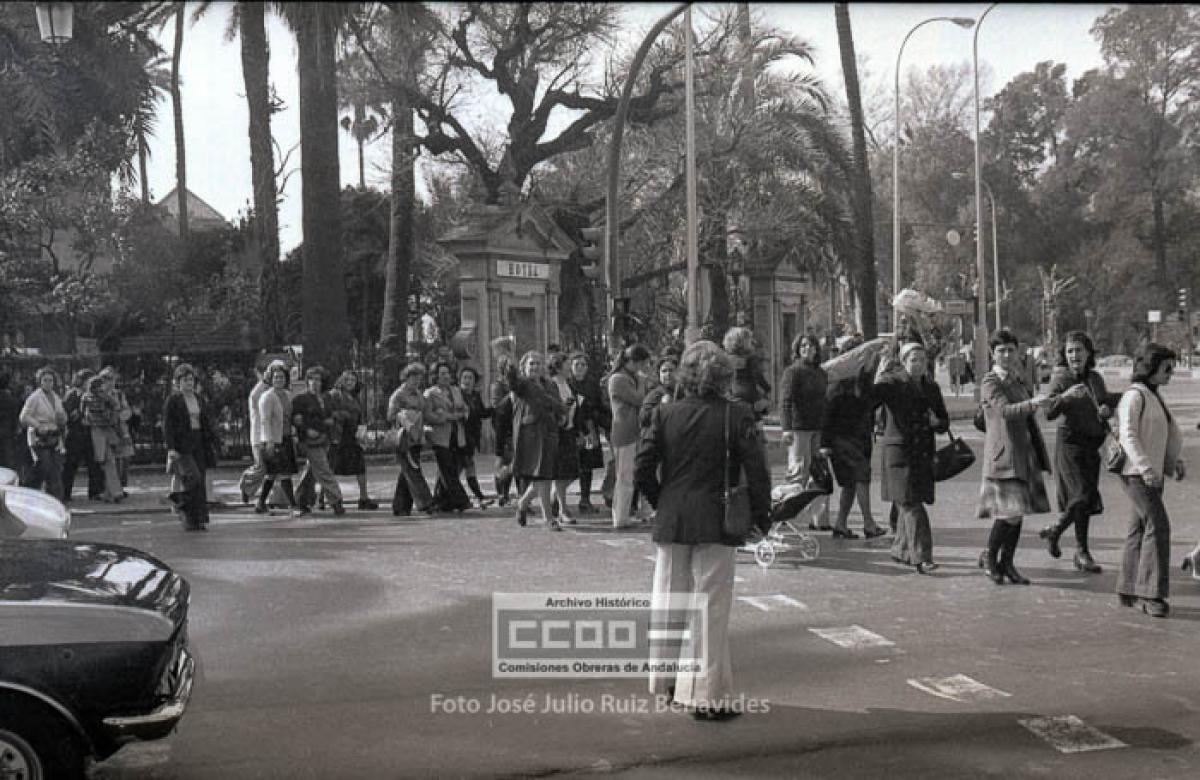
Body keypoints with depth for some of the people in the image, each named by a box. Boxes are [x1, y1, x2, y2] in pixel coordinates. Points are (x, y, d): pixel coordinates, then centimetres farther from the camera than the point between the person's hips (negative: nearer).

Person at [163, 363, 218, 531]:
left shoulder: (200, 399, 15)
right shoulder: (172, 400, -2)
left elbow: (207, 423, 17)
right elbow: (167, 426, -7)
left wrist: (212, 442, 10)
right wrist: (171, 448, -16)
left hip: (198, 445, 6)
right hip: (181, 446, -5)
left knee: (200, 483, 4)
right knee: (191, 479, -17)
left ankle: (200, 519, 8)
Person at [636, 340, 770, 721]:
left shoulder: (664, 413, -2)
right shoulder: (737, 415, -9)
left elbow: (643, 470, -4)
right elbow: (756, 471, -9)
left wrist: (661, 503, 12)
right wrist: (761, 516, 3)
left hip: (670, 521, 3)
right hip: (716, 524, -3)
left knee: (669, 600, 18)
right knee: (711, 608, 3)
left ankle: (668, 680, 34)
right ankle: (706, 695, 5)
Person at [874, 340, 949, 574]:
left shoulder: (931, 388, 11)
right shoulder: (892, 384, -5)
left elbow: (945, 423, 15)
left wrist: (936, 422, -5)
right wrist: (879, 374, -29)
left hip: (923, 454, 5)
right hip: (898, 452, -5)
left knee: (908, 504, 12)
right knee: (911, 505, -11)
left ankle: (900, 550, 28)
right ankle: (921, 557, -13)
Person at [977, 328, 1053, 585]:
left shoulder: (1020, 380, 14)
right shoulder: (990, 382, -10)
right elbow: (1005, 410, -29)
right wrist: (1032, 403, -43)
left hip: (1025, 454, 7)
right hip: (1004, 455, -7)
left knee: (1018, 512, 9)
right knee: (1009, 513, -12)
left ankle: (1007, 563, 20)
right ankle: (990, 556, 10)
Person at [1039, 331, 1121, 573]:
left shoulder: (1095, 378, 9)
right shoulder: (1060, 378, -8)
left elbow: (1107, 402, 20)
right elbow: (1049, 412, -19)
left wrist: (1107, 409, -3)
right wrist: (1064, 397, -37)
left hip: (1092, 444, 6)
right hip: (1069, 442, -6)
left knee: (1087, 498, 10)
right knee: (1083, 495, -13)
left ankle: (1054, 530, 29)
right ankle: (1082, 552, -1)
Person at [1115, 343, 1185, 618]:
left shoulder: (1155, 397, 18)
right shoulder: (1134, 396, -12)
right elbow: (1128, 435, -20)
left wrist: (1174, 462, 12)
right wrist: (1145, 467, -28)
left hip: (1154, 473, 10)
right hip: (1136, 472, -10)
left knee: (1139, 529, 11)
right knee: (1158, 525, -15)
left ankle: (1127, 591, 18)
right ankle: (1151, 593, -15)